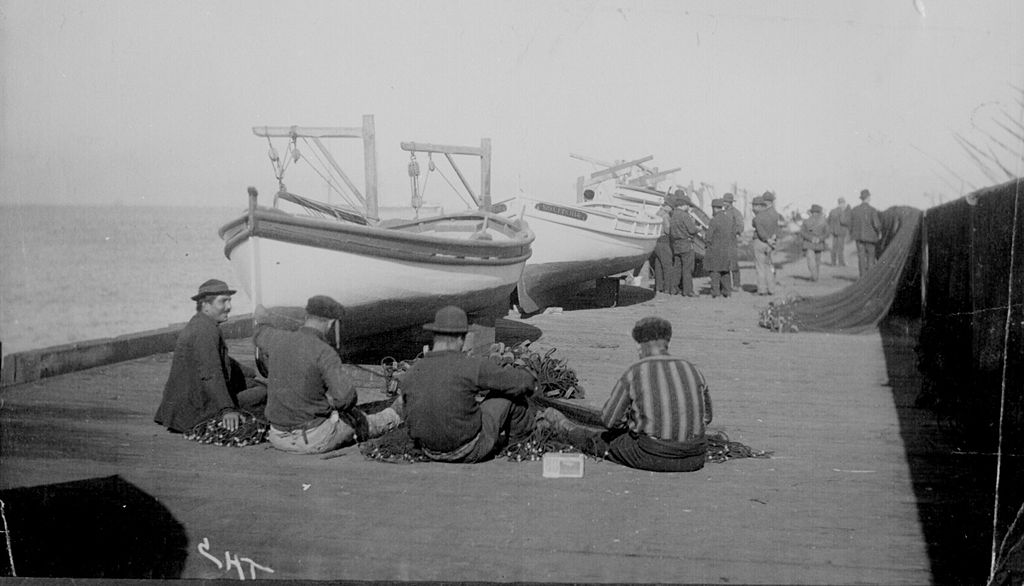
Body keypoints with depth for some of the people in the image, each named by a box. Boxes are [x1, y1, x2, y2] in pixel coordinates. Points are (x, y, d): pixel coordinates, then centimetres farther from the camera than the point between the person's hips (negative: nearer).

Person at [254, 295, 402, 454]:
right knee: (362, 422, 21)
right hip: (314, 439, -6)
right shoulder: (325, 353, -21)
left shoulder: (279, 339, -3)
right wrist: (335, 404, -1)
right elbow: (345, 397, -26)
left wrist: (261, 321, 47)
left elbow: (262, 336, 23)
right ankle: (393, 416, 51)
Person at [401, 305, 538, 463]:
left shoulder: (410, 375, -8)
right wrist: (526, 376, 15)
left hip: (431, 453, 5)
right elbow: (521, 382, -11)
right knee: (510, 391, 12)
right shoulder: (472, 366, -22)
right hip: (471, 453, -5)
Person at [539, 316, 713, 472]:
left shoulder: (633, 373, -7)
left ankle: (561, 424, 48)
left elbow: (609, 419, -2)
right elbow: (705, 417, 15)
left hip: (651, 455, -4)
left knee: (600, 439, 24)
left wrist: (632, 421, 18)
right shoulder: (692, 370, 3)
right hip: (693, 459, 4)